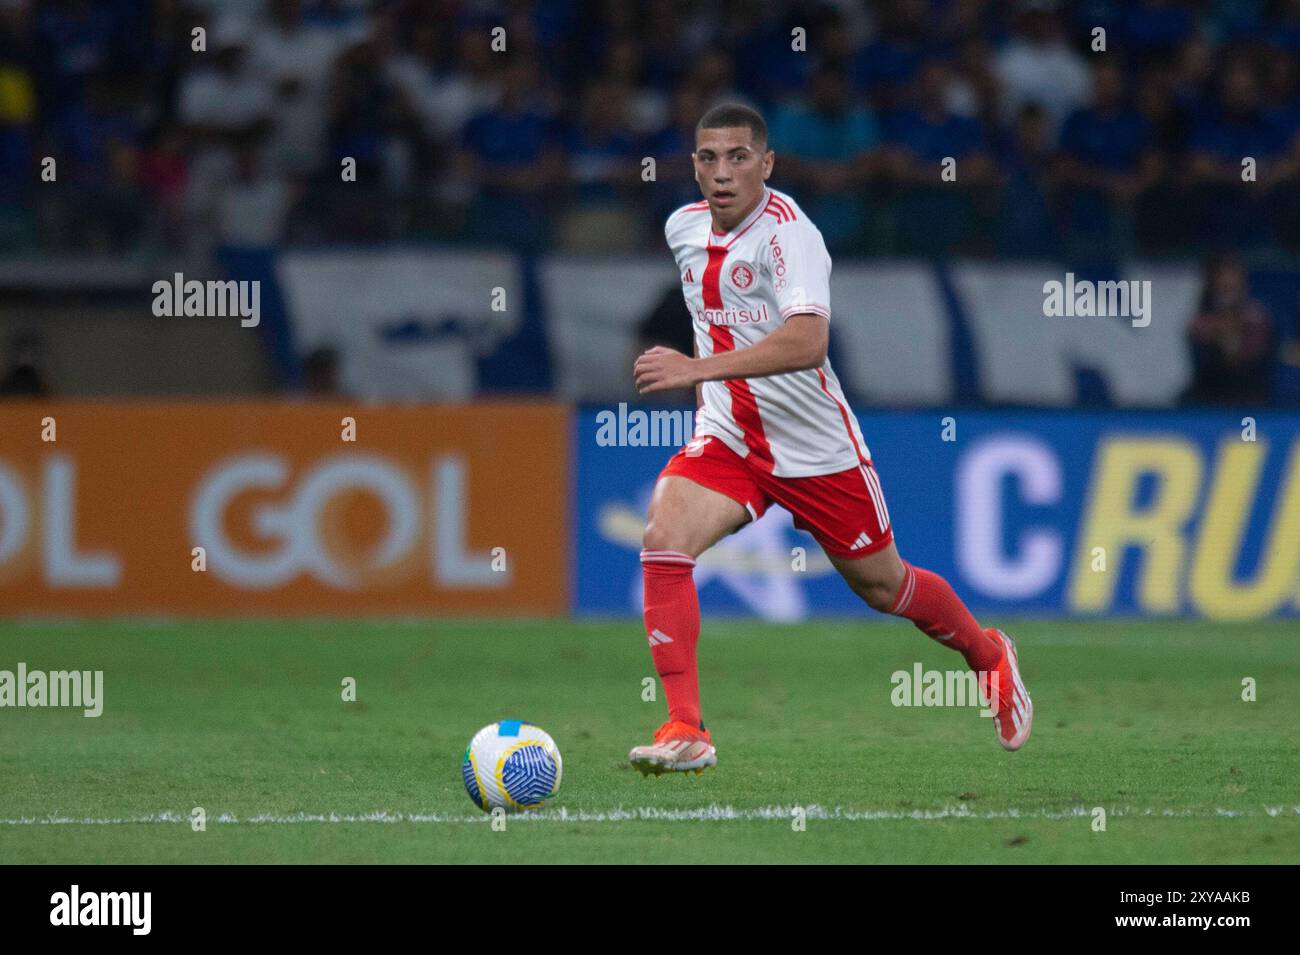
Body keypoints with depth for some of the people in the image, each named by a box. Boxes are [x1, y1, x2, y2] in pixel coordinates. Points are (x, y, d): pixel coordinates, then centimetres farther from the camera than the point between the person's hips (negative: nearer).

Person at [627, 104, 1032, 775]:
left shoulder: (786, 232, -23)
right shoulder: (684, 227, 0)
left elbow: (807, 341, -40)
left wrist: (701, 368, -46)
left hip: (814, 444, -5)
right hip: (726, 437, 5)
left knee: (882, 585, 12)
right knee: (662, 540, -21)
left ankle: (988, 656, 43)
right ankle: (685, 732, -21)